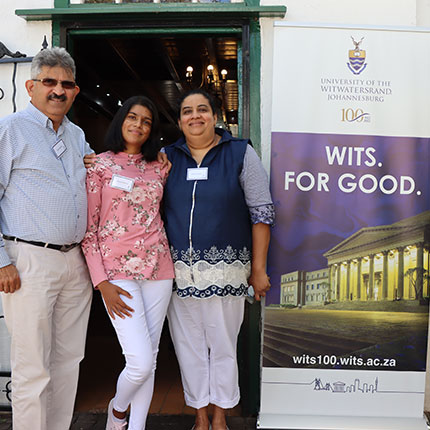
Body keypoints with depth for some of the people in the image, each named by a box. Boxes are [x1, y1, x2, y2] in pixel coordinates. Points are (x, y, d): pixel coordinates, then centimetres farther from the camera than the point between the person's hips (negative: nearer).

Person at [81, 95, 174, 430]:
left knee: (150, 359, 9)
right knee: (140, 362, -8)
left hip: (158, 268, 4)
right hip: (118, 270, -4)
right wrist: (102, 283, -9)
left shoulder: (158, 168, 11)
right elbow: (88, 227, -4)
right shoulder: (100, 164, 1)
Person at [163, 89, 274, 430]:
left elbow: (261, 213, 0)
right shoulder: (167, 157, 8)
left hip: (225, 270, -2)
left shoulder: (241, 153, 1)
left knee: (223, 346, 8)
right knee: (188, 347, 11)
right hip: (178, 271, 3)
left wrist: (258, 269, -3)